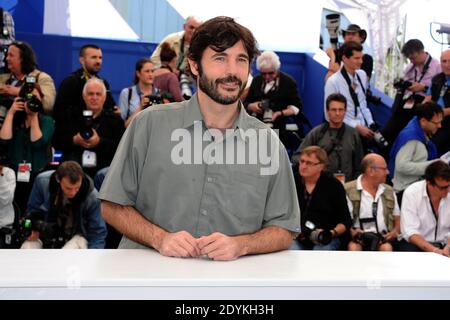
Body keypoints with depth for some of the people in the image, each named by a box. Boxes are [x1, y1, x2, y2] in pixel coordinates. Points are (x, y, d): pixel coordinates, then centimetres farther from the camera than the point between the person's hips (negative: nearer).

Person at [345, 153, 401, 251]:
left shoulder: (389, 191, 19)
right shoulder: (349, 191, 2)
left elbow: (397, 218, 22)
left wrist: (395, 231, 0)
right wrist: (353, 232, -23)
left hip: (382, 237, 3)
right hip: (359, 239, -3)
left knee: (387, 248, -30)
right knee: (353, 247, -35)